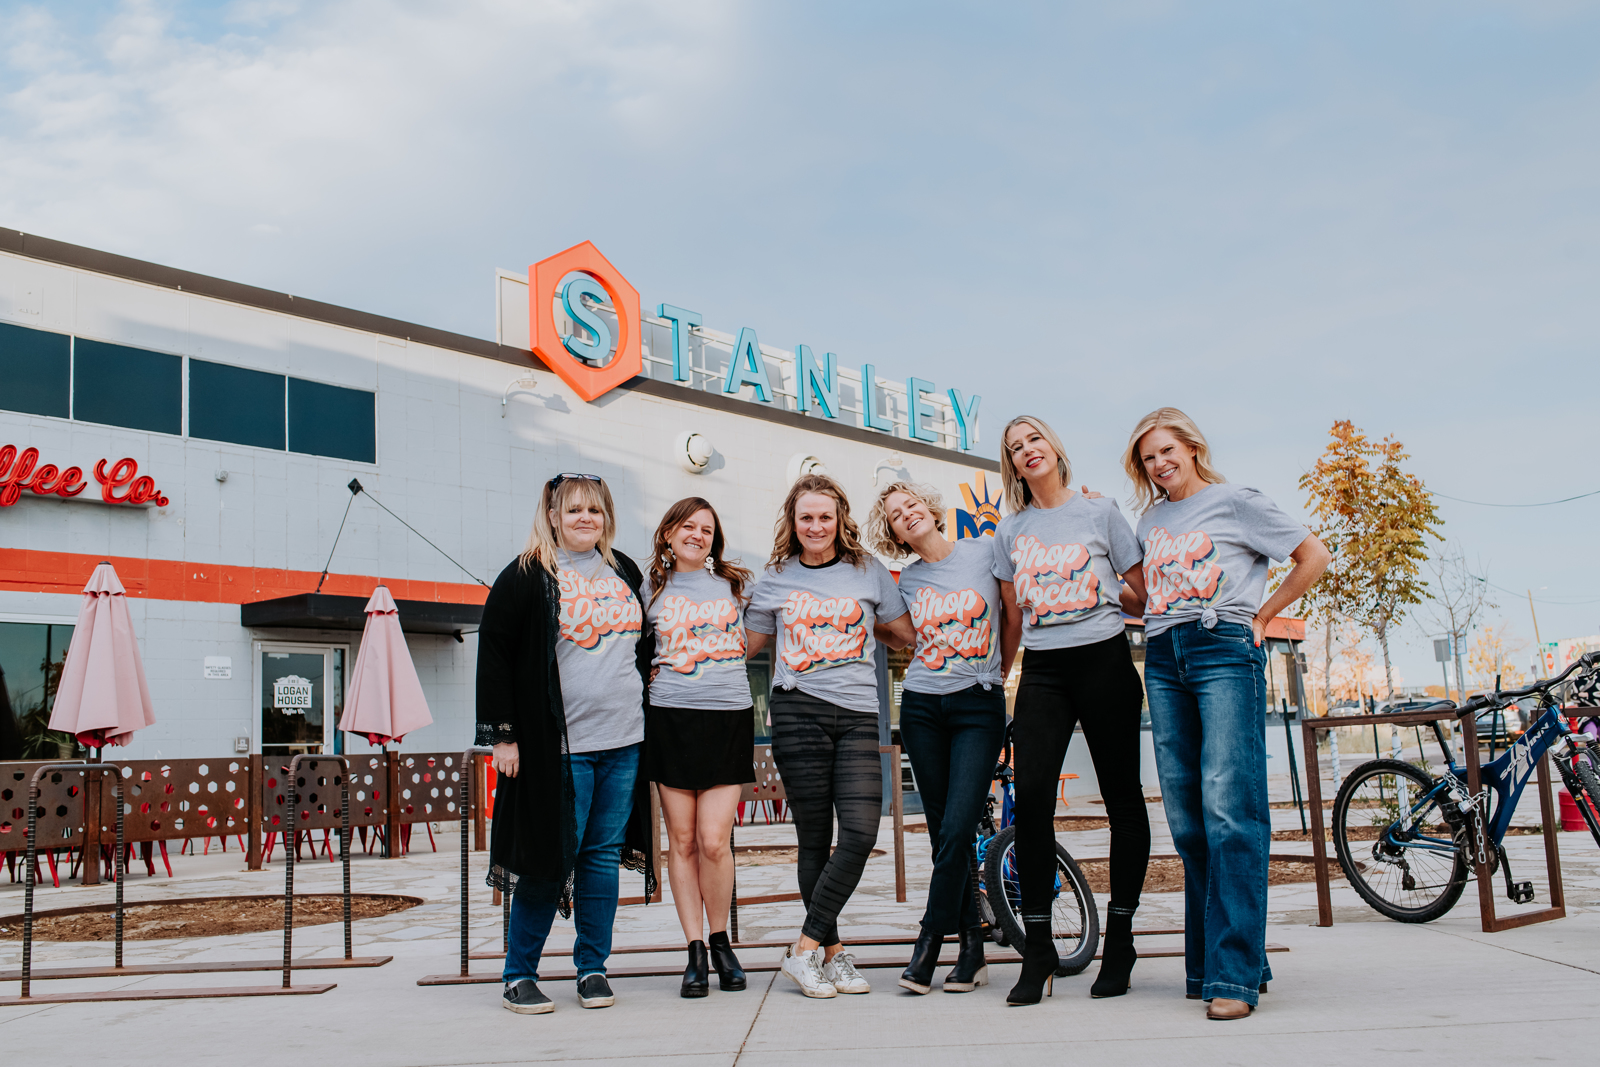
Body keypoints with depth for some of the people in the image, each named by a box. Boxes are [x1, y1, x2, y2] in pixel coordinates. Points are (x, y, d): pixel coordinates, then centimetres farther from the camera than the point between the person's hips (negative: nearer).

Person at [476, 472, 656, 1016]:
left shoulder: (625, 572, 14)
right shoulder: (527, 576, -2)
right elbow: (493, 654, -5)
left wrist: (647, 719, 19)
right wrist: (502, 733, -9)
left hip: (624, 745, 5)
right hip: (560, 745, -5)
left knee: (603, 855, 8)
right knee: (551, 859, -2)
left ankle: (593, 969, 18)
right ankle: (519, 976, 11)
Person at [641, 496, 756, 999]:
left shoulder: (737, 583, 9)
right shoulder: (650, 590, 10)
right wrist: (655, 675, 3)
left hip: (729, 717, -1)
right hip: (670, 718, 1)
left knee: (713, 841, -7)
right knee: (682, 842, 2)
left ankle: (721, 941, 14)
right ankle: (695, 952, 12)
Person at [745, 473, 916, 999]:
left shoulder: (868, 571, 10)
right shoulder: (775, 579, 10)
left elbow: (905, 634, 19)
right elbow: (744, 645, 19)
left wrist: (862, 627, 15)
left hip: (857, 716, 1)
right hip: (797, 712, -1)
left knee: (861, 833, -13)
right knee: (814, 839, 0)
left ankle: (806, 947, -4)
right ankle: (831, 950, 12)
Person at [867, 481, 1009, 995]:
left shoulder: (985, 551, 1)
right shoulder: (906, 582, 10)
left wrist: (1004, 664, 15)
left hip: (979, 706, -3)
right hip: (922, 707, 3)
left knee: (956, 830, -13)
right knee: (944, 835, 3)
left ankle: (929, 941, -4)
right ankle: (972, 947, 11)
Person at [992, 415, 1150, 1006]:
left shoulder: (1100, 511, 6)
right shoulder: (1010, 531, 14)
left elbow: (1142, 599, 8)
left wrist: (1104, 591, -6)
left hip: (1103, 661, -2)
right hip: (1041, 671, 2)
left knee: (1122, 798, 1)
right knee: (1031, 797, -12)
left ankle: (1119, 941, 14)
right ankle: (1037, 949, -4)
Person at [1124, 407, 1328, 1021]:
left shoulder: (1235, 502, 6)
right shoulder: (1150, 520, 21)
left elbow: (1314, 555, 7)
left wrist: (1262, 616, 3)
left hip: (1224, 651, -6)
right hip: (1163, 660, 6)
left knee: (1229, 807, -16)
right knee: (1186, 819, 2)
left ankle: (1235, 975, -17)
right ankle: (1205, 964, 9)